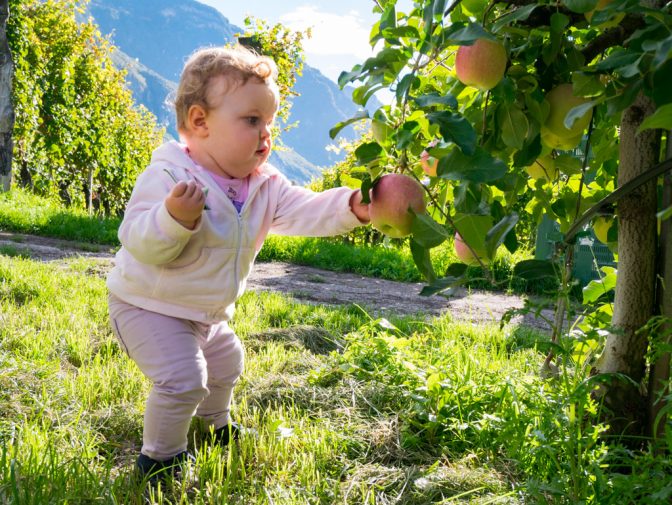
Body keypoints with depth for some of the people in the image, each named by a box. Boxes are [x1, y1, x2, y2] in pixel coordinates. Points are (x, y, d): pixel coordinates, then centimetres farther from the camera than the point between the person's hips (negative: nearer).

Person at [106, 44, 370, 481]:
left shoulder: (265, 186, -7)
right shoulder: (167, 178, -28)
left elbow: (305, 210, -18)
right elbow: (141, 244, -32)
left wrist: (350, 207, -35)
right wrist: (174, 217, -51)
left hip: (208, 312, 8)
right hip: (150, 308, -8)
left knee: (225, 363, 26)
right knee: (183, 379, -20)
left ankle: (215, 425, 56)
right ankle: (161, 458, 5)